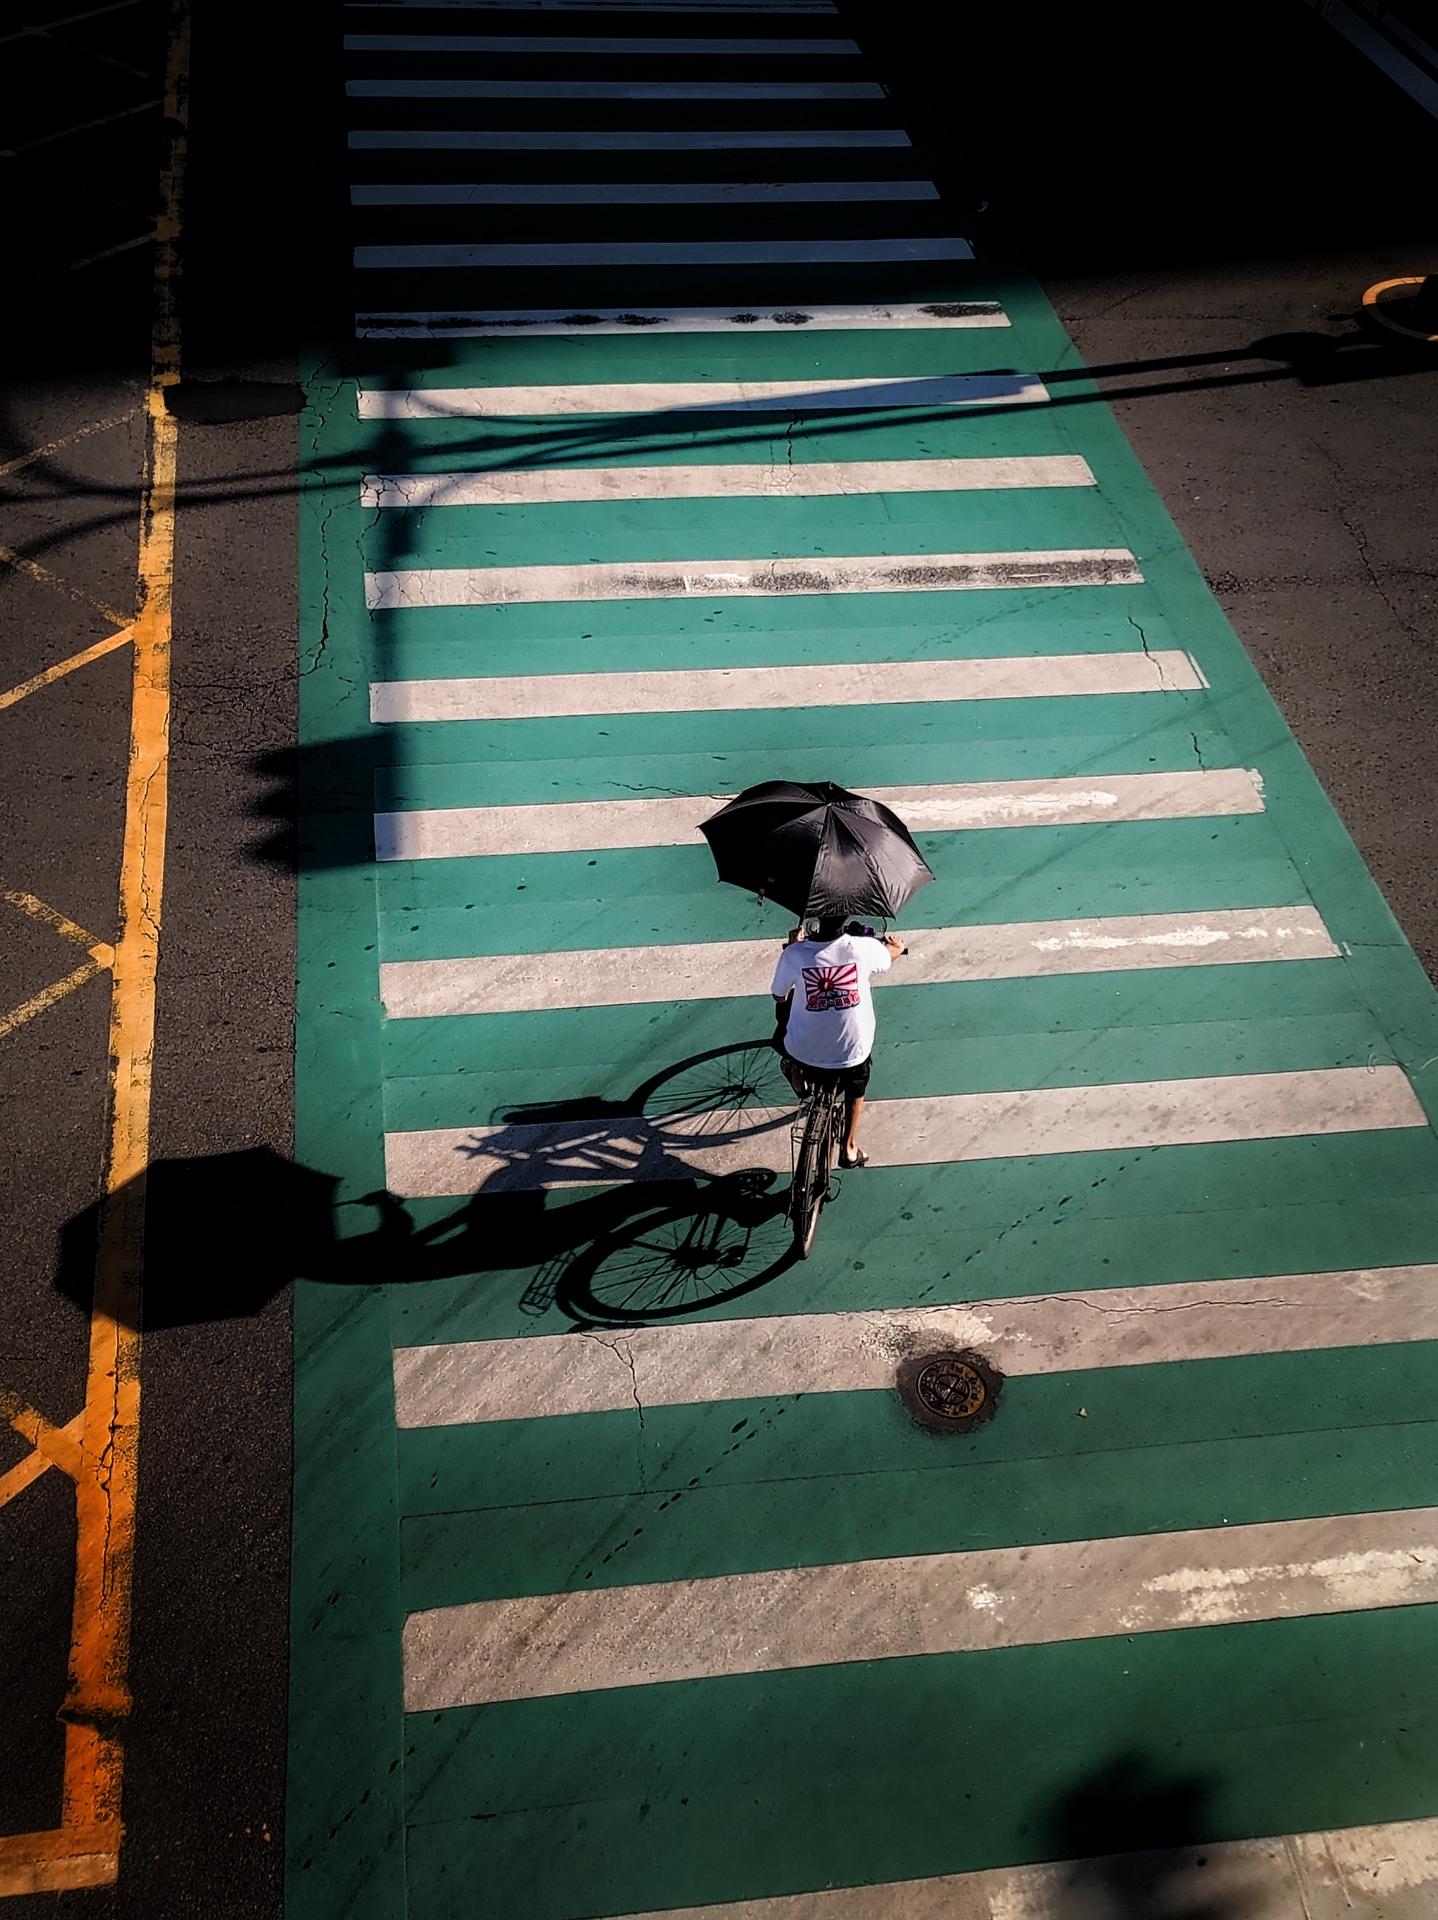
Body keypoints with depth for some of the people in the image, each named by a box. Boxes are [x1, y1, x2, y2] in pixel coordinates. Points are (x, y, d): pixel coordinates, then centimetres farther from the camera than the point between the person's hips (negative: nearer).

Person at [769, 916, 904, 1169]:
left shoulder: (795, 953, -19)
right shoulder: (864, 948, -18)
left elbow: (779, 996, 1)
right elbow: (889, 956, 8)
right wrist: (895, 946, 34)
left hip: (803, 1052, 0)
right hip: (851, 1053, 0)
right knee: (856, 1087, 35)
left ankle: (795, 1069, 31)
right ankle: (849, 1149, 41)